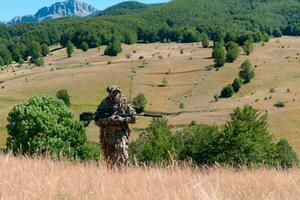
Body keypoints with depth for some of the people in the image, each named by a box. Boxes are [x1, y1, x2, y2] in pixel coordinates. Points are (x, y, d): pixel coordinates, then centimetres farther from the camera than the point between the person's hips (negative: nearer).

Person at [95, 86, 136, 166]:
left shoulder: (124, 104, 0)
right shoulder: (104, 104, 1)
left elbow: (133, 118, 1)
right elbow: (98, 121, -4)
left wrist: (122, 119, -15)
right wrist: (108, 119, -19)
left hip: (121, 134, -2)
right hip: (107, 135, 2)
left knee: (122, 157, -16)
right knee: (109, 159, 11)